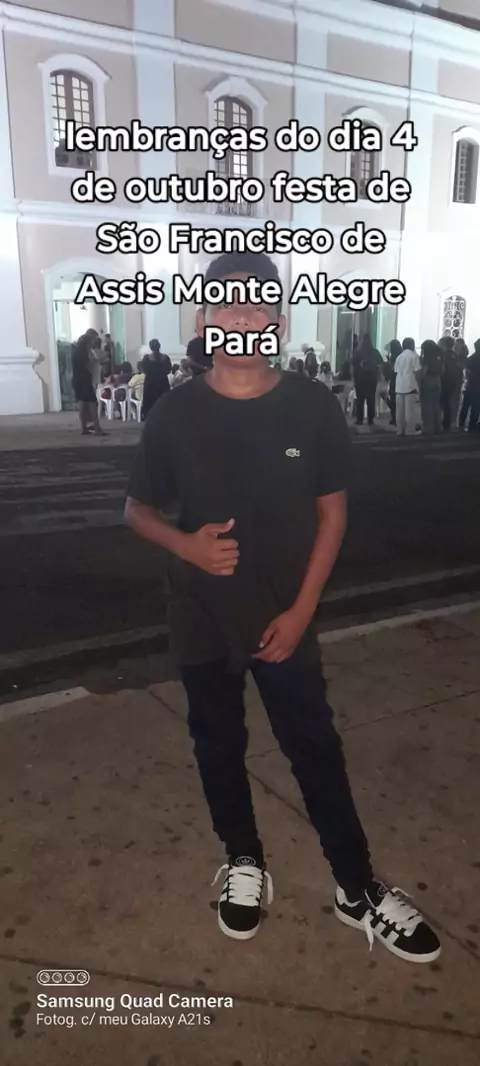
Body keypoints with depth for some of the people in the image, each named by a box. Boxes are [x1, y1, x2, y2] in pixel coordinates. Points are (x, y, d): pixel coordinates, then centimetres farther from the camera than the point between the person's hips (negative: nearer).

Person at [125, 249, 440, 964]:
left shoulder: (314, 409, -9)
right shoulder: (175, 414, -8)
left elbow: (332, 513, -2)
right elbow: (138, 510, 3)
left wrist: (301, 610, -8)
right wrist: (185, 544, -18)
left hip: (284, 618, -1)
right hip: (202, 620, 1)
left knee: (316, 750, 9)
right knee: (219, 747, 17)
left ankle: (359, 889, 29)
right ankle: (244, 862, 42)